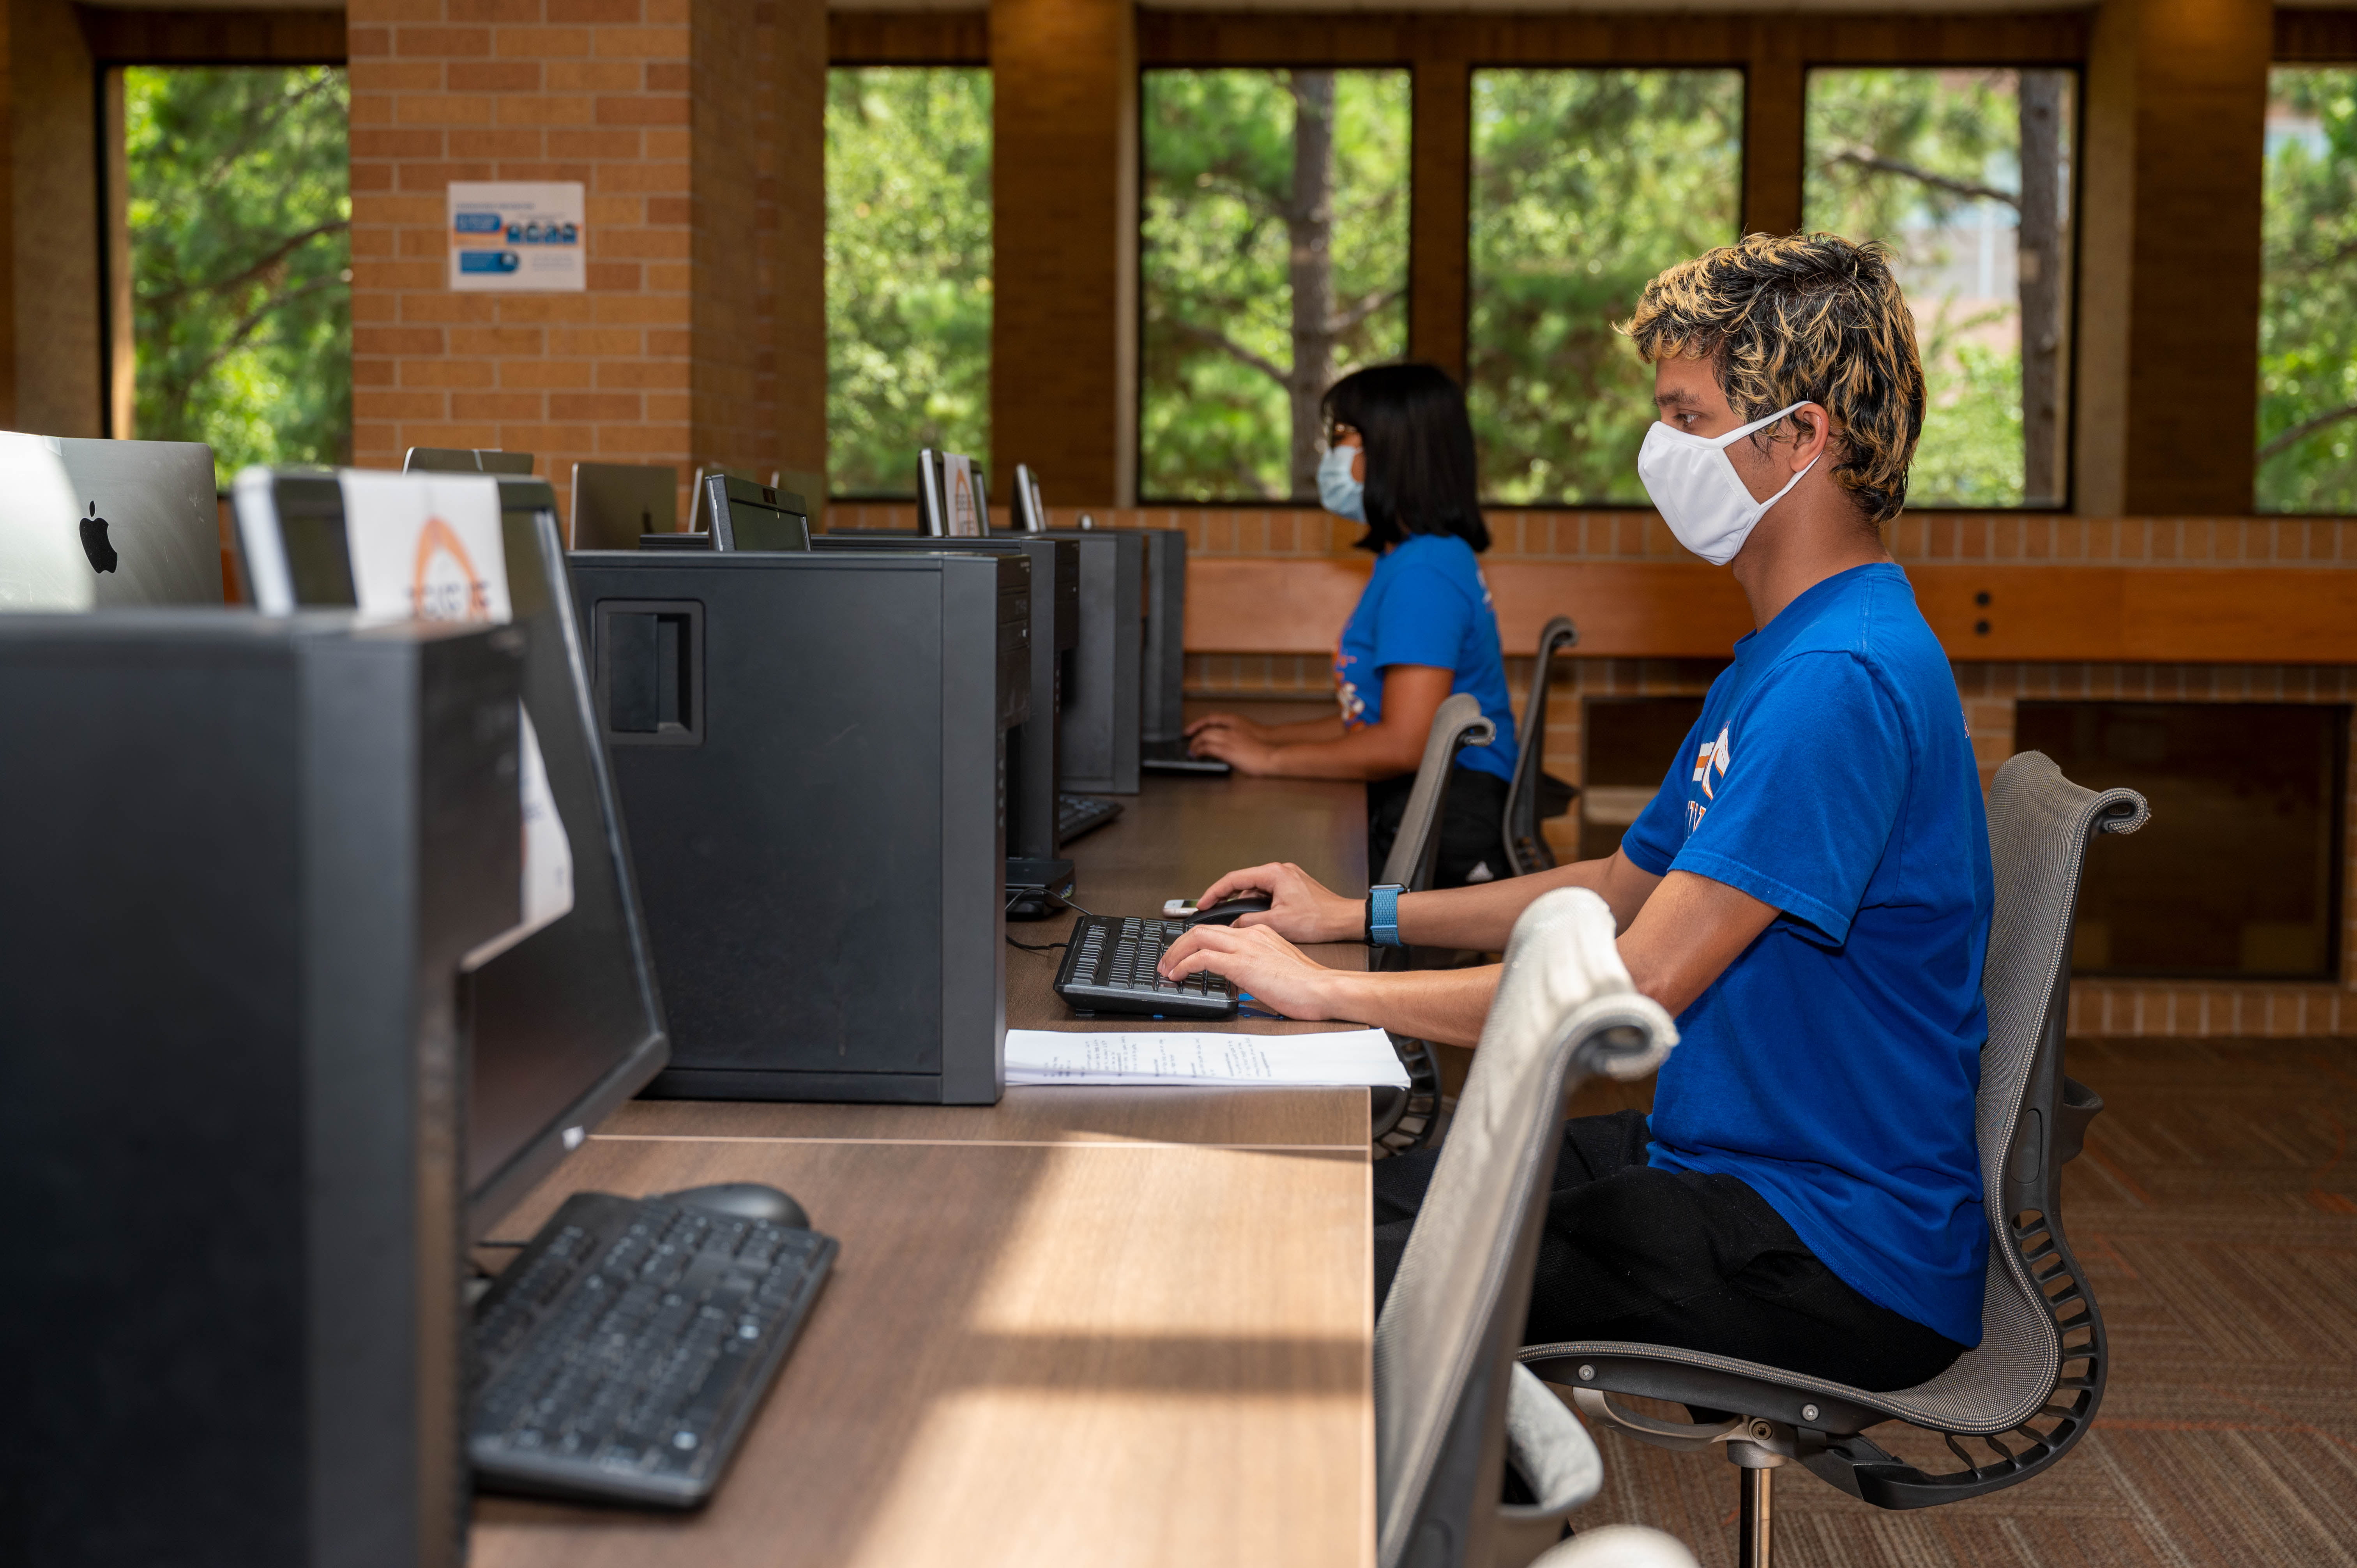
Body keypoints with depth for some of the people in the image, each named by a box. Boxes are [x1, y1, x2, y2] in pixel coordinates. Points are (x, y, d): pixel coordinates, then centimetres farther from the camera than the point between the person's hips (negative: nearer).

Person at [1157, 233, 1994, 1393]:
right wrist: (1354, 916, 14)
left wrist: (1328, 989, -18)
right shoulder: (1780, 655, 13)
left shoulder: (1844, 678, -23)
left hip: (1840, 1259, -10)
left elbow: (1630, 989, -26)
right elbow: (1624, 889, 22)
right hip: (1726, 1163, 10)